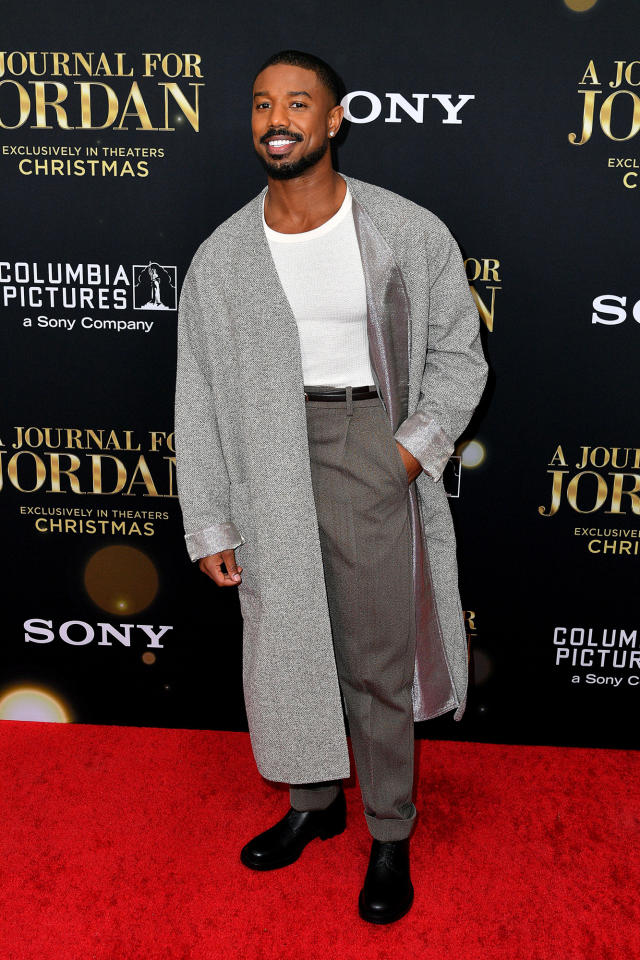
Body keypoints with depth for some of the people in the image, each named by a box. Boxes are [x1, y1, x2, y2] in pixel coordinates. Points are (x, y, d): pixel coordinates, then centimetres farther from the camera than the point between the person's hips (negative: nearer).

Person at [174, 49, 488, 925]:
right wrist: (210, 526, 1)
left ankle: (391, 834, 27)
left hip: (372, 451, -2)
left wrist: (414, 448, -11)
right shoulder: (221, 258, 3)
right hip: (267, 467, 3)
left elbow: (459, 354, 4)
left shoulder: (410, 234, -3)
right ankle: (314, 803, 38)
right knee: (285, 645, 14)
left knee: (379, 657, 5)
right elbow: (199, 399, 4)